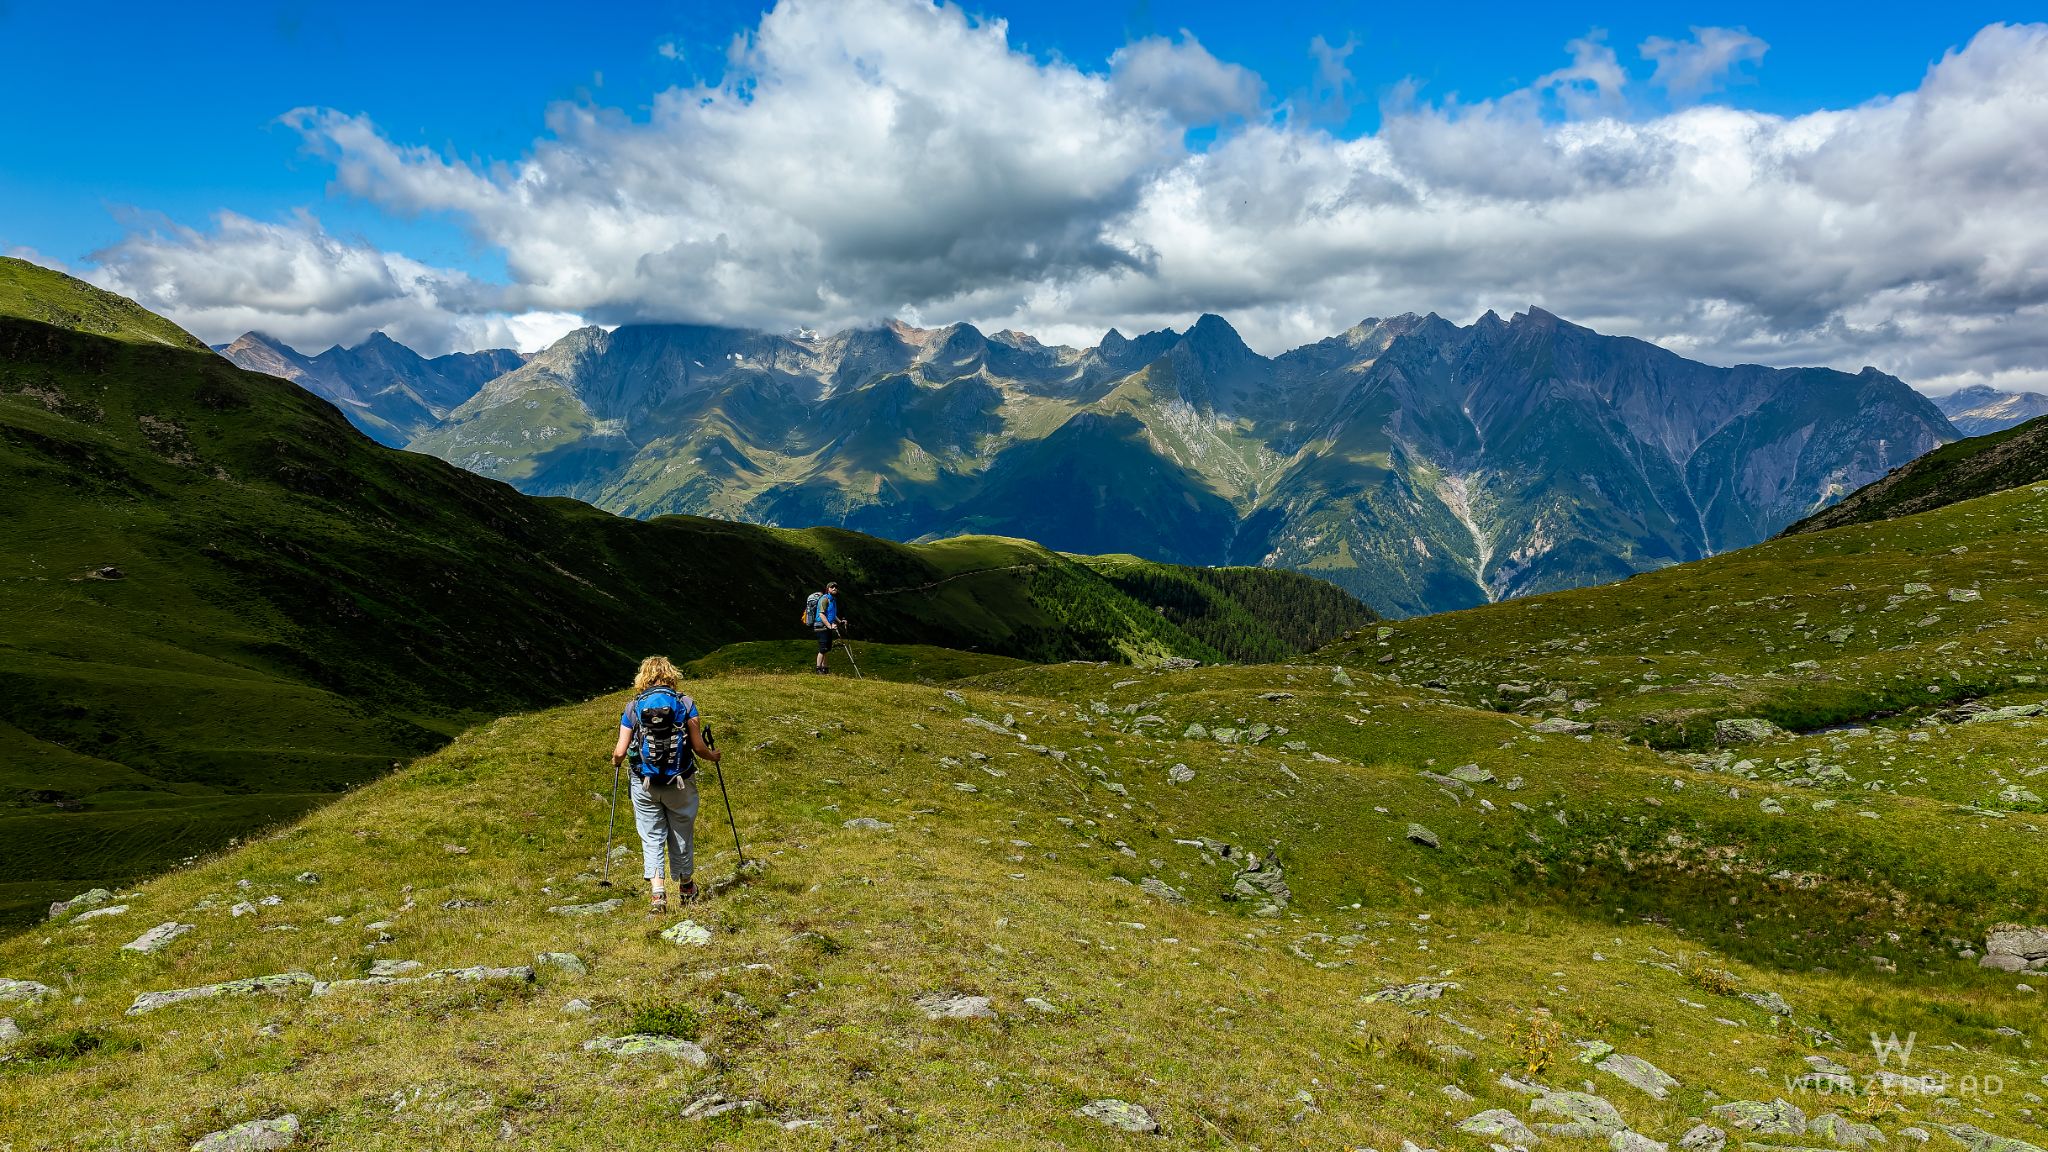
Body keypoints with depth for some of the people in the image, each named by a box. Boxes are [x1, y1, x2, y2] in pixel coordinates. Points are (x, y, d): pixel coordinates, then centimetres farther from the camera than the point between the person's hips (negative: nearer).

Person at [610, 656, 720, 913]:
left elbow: (620, 751, -4)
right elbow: (699, 747, -5)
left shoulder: (633, 708, -1)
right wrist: (713, 755, 16)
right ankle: (686, 887, 32)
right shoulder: (685, 704, -3)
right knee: (682, 833, 16)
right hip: (680, 783, 0)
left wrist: (615, 762, 19)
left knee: (651, 838, 8)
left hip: (644, 784, 0)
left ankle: (656, 891, -6)